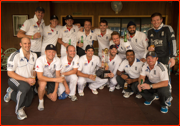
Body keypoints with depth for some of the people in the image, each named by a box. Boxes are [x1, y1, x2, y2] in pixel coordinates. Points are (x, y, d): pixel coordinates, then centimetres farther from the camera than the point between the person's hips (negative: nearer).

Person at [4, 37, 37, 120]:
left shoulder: (34, 55, -2)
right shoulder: (15, 56, -20)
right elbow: (10, 73, -18)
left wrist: (33, 79, -7)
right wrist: (26, 79, -25)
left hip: (28, 82, 6)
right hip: (14, 80, -6)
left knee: (27, 103, 2)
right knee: (25, 87, -39)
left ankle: (11, 92, 29)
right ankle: (19, 109, -13)